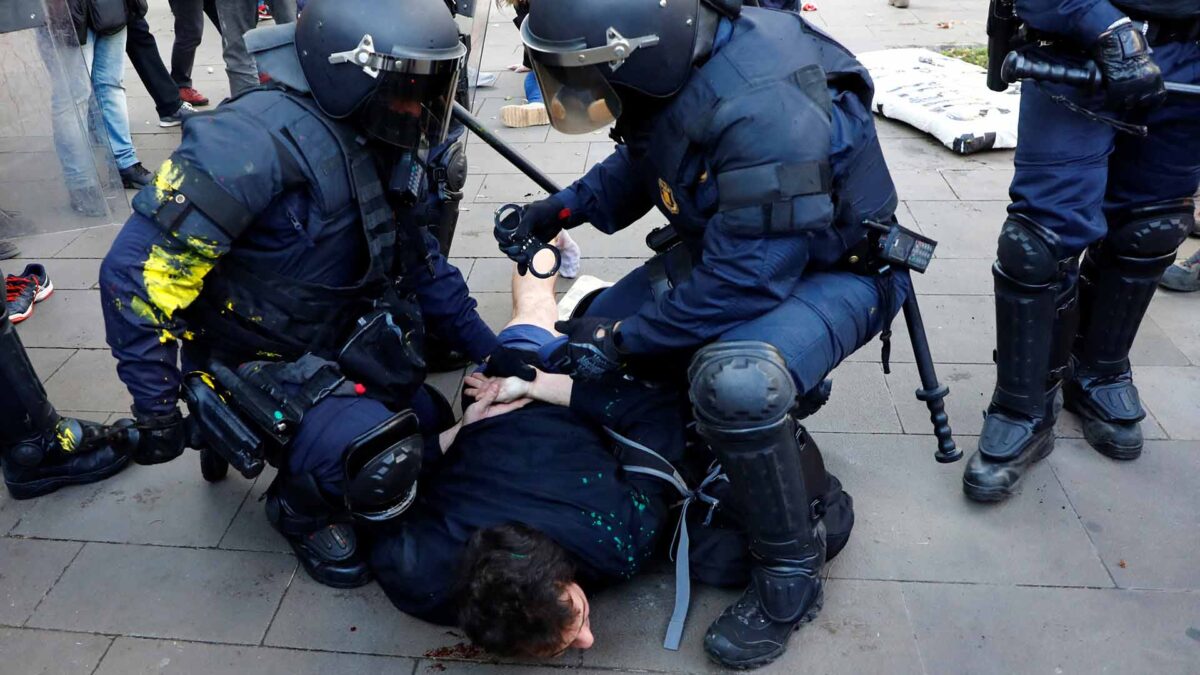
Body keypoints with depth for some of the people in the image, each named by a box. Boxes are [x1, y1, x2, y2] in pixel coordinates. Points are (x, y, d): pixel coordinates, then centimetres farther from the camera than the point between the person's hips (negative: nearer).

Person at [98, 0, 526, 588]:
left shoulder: (379, 148, -3)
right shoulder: (260, 139, -29)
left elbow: (419, 259, 8)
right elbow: (138, 271, -27)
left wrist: (486, 348, 3)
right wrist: (156, 409, -21)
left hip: (334, 348, 8)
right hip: (253, 364, -8)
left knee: (430, 425, 11)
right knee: (378, 455, -25)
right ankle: (301, 511, 8)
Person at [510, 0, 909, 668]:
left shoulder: (765, 111, -35)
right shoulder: (669, 67, -10)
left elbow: (744, 285, -31)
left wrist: (622, 340, -21)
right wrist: (568, 205, -3)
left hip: (830, 269, -8)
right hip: (725, 246, 9)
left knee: (734, 382, -37)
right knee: (593, 334, 5)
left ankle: (791, 576, -10)